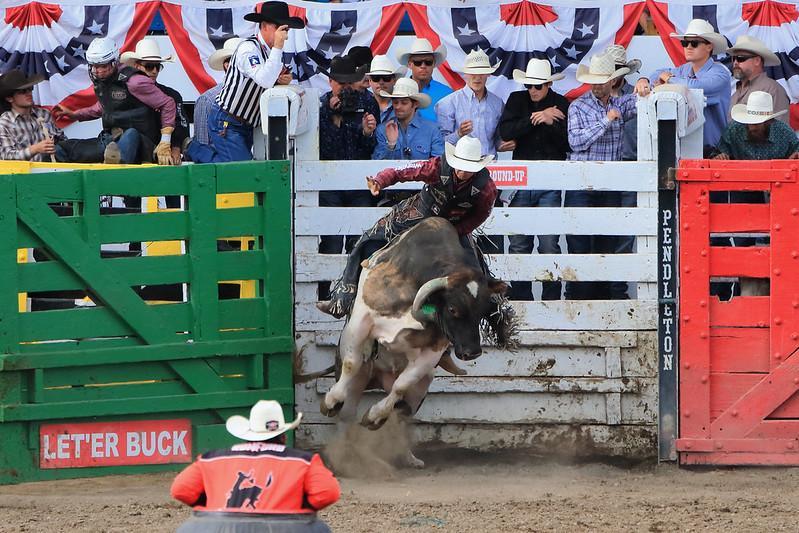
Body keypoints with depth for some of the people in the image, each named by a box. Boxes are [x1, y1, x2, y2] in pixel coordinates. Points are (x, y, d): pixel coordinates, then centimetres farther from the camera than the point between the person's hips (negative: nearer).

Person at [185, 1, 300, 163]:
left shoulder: (270, 51, 7)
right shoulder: (249, 48, -20)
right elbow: (265, 81, -33)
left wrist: (285, 80, -9)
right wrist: (277, 48, -29)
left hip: (246, 125, 9)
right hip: (225, 122, -9)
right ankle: (194, 149, 2)